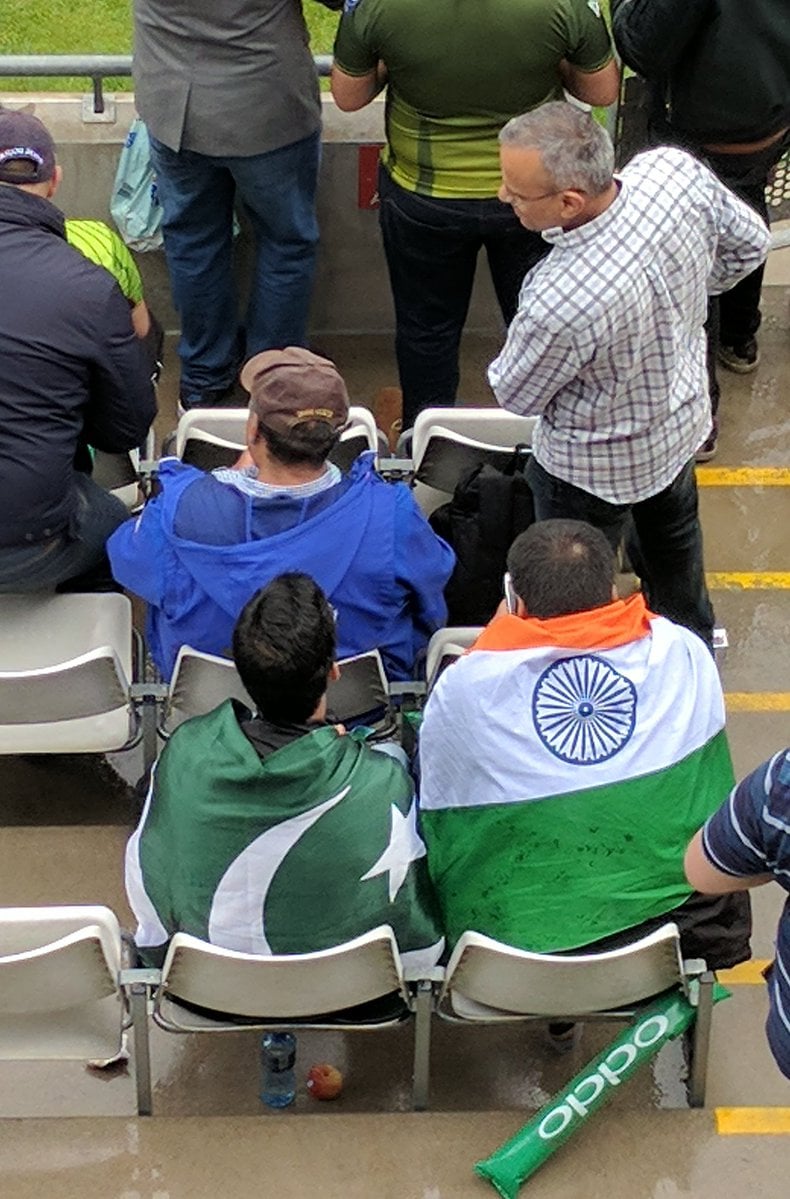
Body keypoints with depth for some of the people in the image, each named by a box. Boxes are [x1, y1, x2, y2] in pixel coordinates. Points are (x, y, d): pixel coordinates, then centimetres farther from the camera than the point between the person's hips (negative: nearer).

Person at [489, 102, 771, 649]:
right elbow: (749, 242, -6)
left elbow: (516, 396, -23)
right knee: (674, 529, 37)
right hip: (685, 413, 8)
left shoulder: (560, 303, -46)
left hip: (600, 465, -7)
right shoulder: (676, 169, -29)